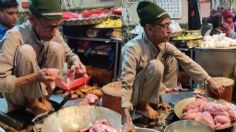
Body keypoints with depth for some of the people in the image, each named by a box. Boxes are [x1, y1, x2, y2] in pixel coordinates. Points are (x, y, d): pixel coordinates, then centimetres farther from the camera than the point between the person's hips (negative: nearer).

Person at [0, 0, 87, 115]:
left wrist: (76, 63, -20)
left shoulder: (53, 32, -11)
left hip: (40, 92, 5)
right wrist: (35, 77, -42)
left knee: (56, 48, -16)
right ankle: (33, 104, -8)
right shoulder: (15, 36, -27)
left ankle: (44, 98, -2)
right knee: (26, 51, -29)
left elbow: (69, 54, 4)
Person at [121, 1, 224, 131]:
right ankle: (143, 104, -10)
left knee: (172, 60, -5)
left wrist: (210, 81, -5)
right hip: (133, 95, -6)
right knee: (156, 66, -29)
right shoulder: (133, 48, -31)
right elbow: (125, 84, -38)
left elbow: (186, 61, -1)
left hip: (149, 90, 7)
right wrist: (127, 120, -49)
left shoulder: (163, 44, -9)